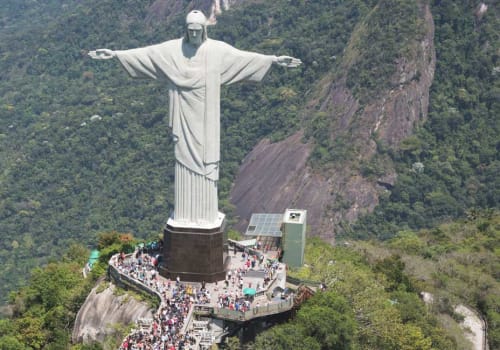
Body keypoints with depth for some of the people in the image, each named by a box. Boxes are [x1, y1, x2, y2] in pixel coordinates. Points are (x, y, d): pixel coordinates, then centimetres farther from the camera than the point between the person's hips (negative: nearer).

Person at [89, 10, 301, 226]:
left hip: (205, 117, 0)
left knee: (205, 161, 3)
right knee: (184, 159, 5)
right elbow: (144, 53, -1)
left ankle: (205, 214, 14)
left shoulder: (218, 50, -2)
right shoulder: (172, 49, 0)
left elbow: (245, 57, -5)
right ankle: (184, 214, 15)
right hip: (184, 116, 0)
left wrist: (274, 60, -12)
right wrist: (115, 54, -6)